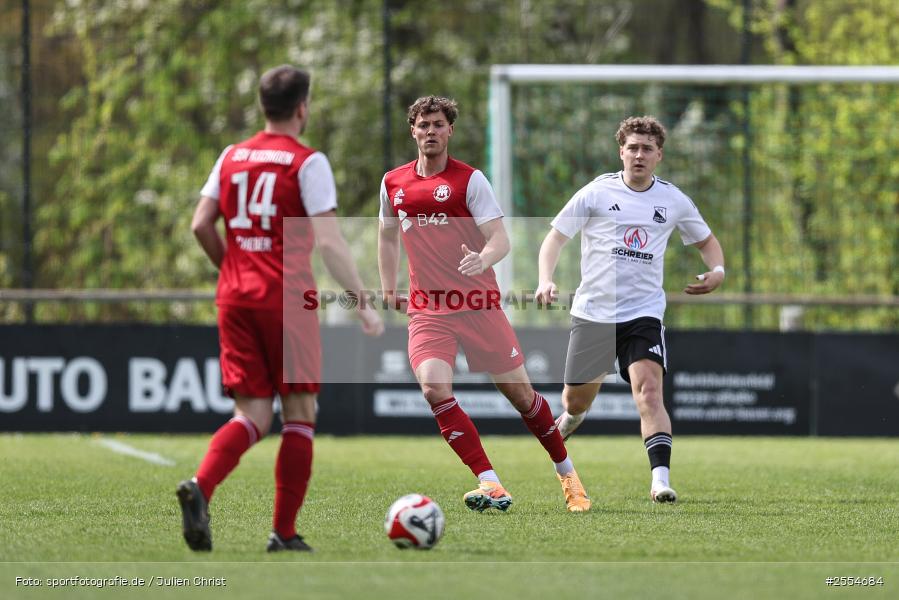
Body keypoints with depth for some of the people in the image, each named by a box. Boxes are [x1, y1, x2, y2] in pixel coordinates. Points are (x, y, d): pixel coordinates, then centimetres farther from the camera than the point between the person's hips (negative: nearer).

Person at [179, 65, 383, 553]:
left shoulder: (232, 157, 11)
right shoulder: (307, 162, -6)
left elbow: (201, 225, 8)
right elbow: (328, 240, -13)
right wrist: (362, 304, -9)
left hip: (235, 298, 5)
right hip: (287, 297, -5)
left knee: (252, 417, 5)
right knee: (299, 414, 6)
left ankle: (200, 486, -23)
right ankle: (284, 534, 3)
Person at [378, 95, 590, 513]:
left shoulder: (469, 180, -4)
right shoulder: (393, 184, 9)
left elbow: (500, 239, -10)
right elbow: (388, 236, 26)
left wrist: (483, 259, -31)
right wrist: (388, 288, 20)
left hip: (478, 304, -2)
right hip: (426, 310, 3)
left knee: (517, 391, 4)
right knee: (434, 389, -22)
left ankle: (566, 473, 27)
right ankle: (490, 485, -21)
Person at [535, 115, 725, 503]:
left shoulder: (672, 201, 5)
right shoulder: (597, 193, -2)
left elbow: (706, 241, 20)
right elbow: (555, 238, 1)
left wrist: (717, 271, -1)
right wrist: (545, 281, -16)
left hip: (643, 314, 0)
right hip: (593, 312, 0)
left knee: (649, 390, -21)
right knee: (577, 401, 8)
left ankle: (660, 479, -28)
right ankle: (570, 417, 45)